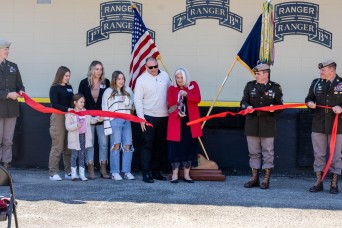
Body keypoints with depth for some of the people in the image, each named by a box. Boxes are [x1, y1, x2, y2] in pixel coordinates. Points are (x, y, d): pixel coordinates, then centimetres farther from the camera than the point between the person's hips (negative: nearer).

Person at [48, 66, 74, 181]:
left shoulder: (69, 87, 15)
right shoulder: (54, 88, -3)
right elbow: (54, 104, -12)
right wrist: (67, 109, -23)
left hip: (69, 117, 6)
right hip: (58, 117, -6)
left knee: (68, 146, 6)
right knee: (57, 146, -6)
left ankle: (68, 171, 12)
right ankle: (53, 172, -1)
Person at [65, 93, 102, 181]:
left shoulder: (85, 112, 8)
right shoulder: (70, 114, -9)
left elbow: (90, 120, 18)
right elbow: (67, 126, -12)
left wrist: (97, 119, 0)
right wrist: (76, 126, -27)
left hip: (84, 136, 5)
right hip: (75, 137, -5)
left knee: (82, 155, 9)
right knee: (74, 155, -2)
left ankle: (82, 174, 12)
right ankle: (74, 173, 7)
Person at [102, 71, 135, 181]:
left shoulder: (128, 90, 15)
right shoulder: (108, 92, 6)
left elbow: (131, 106, 16)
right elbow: (105, 109, 2)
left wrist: (127, 101, -6)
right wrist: (107, 125, -5)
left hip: (127, 121, 4)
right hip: (115, 121, -4)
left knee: (128, 146, -1)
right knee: (116, 146, -8)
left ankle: (127, 171, 5)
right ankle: (115, 172, -5)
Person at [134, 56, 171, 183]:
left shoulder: (165, 76, 7)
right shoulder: (141, 79, -5)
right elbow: (137, 100, -7)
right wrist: (141, 118, -11)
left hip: (164, 117, 5)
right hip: (148, 117, -5)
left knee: (160, 145, 10)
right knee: (147, 145, -5)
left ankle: (156, 171, 19)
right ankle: (146, 173, -4)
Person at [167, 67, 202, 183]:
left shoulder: (193, 85, 6)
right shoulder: (172, 89, 3)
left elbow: (198, 99, -7)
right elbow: (171, 105, -3)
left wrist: (186, 94, -22)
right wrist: (178, 112, -22)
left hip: (190, 122, 2)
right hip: (176, 122, -1)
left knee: (189, 147, 5)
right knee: (176, 148, -2)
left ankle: (187, 174, 14)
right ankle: (175, 175, 5)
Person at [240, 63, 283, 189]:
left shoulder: (275, 87, 1)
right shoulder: (250, 85, 7)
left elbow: (280, 106, 3)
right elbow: (243, 102, 9)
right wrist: (247, 107, -12)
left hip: (268, 125, -3)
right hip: (252, 124, 3)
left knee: (268, 152, 2)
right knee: (254, 152, 9)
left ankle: (266, 179, 9)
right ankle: (254, 178, 18)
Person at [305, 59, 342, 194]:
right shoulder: (316, 83, 9)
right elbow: (309, 98, 19)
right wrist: (309, 103, -3)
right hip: (318, 125, 3)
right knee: (319, 154, 6)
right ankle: (319, 182, 14)